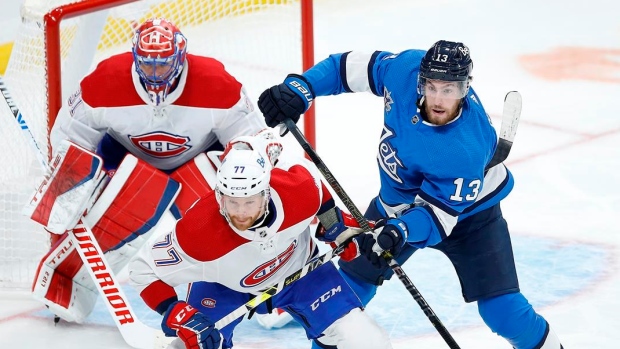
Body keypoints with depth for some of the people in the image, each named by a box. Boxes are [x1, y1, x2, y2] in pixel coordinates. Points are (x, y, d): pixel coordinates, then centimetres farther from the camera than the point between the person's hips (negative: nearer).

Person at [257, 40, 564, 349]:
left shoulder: (466, 150, -40)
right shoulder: (405, 69, -28)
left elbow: (437, 212, -35)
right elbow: (351, 67, -13)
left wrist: (400, 231, -53)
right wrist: (299, 88, -23)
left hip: (466, 211, -5)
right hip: (398, 203, 5)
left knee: (502, 309, -12)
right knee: (354, 277, 10)